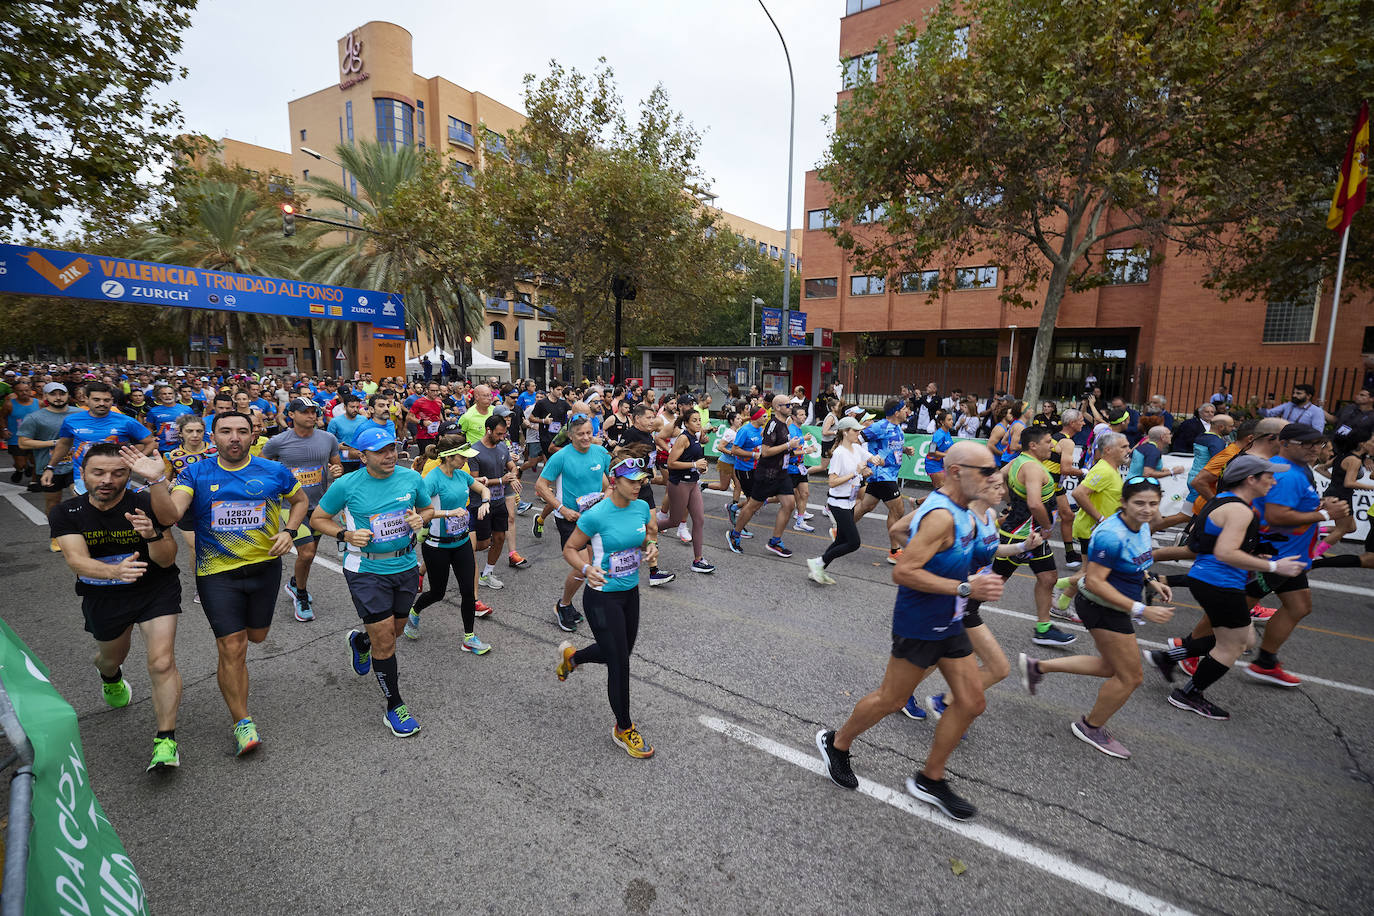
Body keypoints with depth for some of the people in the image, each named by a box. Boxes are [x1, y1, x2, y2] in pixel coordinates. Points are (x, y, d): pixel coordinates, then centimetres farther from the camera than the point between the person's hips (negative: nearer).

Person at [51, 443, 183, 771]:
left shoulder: (146, 505, -19)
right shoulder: (65, 513, -11)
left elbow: (166, 560, -19)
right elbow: (76, 560, -24)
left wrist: (153, 535, -40)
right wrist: (115, 571, -45)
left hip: (156, 590, -3)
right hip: (102, 597, 3)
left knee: (162, 662, -16)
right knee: (111, 657, 26)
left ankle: (165, 741, -5)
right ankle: (111, 678, 65)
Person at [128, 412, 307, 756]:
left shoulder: (274, 472, -5)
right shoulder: (196, 474, -6)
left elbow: (300, 500, 11)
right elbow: (169, 515, -19)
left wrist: (288, 531, -4)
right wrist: (156, 479, -34)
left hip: (265, 567, 2)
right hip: (217, 572, -2)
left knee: (256, 636, 20)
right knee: (232, 650, -4)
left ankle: (228, 638, 59)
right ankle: (242, 722, 11)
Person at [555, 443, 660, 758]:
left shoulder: (642, 507, -4)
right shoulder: (596, 515, -22)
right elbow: (569, 549, -10)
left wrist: (651, 547, -9)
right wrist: (586, 569, -28)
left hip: (631, 593, 7)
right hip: (602, 598, -7)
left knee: (618, 653, 23)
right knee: (620, 666, 2)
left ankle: (571, 655, 53)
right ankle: (624, 729, 27)